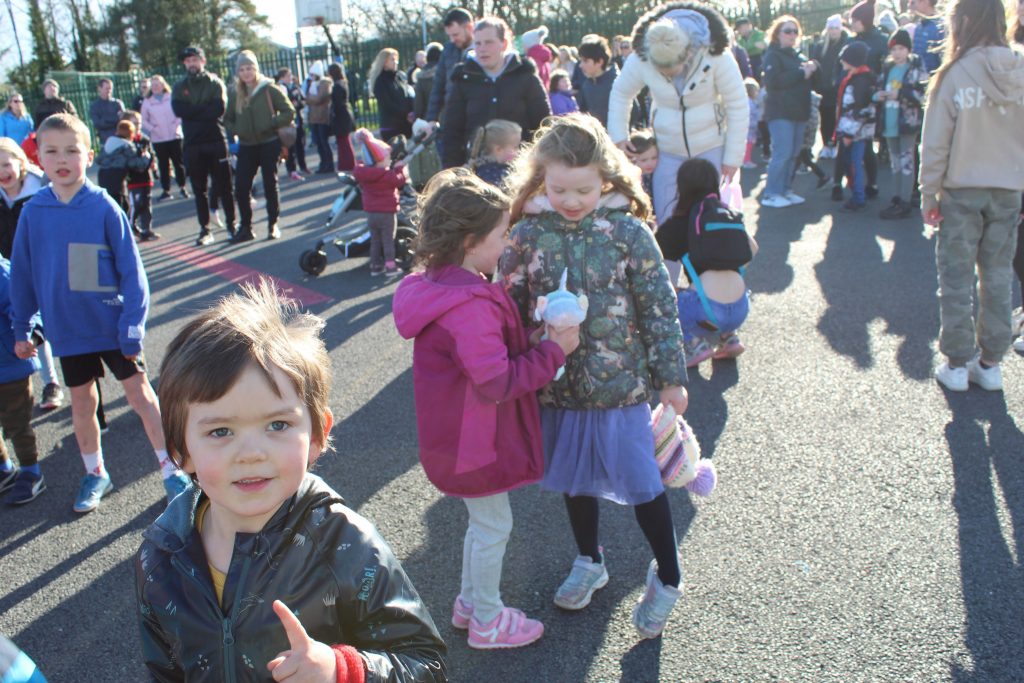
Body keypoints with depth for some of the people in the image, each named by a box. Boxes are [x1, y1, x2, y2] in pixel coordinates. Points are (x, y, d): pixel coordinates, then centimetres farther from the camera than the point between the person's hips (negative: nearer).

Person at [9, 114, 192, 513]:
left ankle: (170, 470, 19)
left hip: (113, 326, -3)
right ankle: (95, 475, 33)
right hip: (68, 331, 3)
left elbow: (131, 271, -10)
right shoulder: (33, 212, -5)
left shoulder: (104, 208, -13)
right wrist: (21, 329, 8)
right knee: (82, 405, 15)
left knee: (141, 395, 6)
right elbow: (22, 274, 5)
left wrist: (132, 326, -13)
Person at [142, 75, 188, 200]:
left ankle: (182, 187, 12)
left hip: (174, 136, -1)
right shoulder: (147, 102, 5)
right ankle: (166, 190, 7)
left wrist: (176, 126, -9)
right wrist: (152, 129, -7)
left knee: (178, 162, 2)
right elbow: (144, 120, 7)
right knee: (163, 164, 3)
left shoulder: (172, 98, 2)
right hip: (158, 139, 1)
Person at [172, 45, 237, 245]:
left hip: (216, 141, -2)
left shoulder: (215, 83, 3)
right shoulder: (179, 87, 10)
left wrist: (193, 112, -10)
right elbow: (179, 110, -7)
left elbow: (219, 108, -13)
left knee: (224, 186, 2)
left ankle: (231, 224, 15)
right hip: (192, 144, 2)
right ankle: (205, 230, 12)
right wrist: (205, 110, -11)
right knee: (199, 190, 6)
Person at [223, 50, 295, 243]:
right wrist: (236, 130, -6)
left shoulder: (269, 89, -5)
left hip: (269, 145, -3)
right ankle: (245, 227, 10)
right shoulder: (235, 94, 6)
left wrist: (271, 124, -16)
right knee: (241, 188, -2)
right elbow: (227, 119, 14)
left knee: (270, 185, 4)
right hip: (246, 147, 3)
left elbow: (289, 112, -6)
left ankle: (273, 225, 17)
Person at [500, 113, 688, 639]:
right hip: (558, 384, 3)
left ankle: (668, 578, 32)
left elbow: (659, 308, -6)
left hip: (621, 384, -3)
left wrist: (671, 377, -3)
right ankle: (589, 562, 46)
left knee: (640, 482, 8)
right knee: (575, 478, 20)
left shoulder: (628, 232, -12)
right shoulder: (527, 234, -6)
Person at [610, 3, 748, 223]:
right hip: (668, 151, 2)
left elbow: (738, 106, -13)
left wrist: (733, 158, -10)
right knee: (666, 220, 2)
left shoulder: (715, 55, -22)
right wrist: (619, 136, -2)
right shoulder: (641, 58, -17)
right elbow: (620, 93, 3)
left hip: (711, 149, -2)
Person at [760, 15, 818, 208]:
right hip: (780, 111, -8)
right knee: (782, 153, -12)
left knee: (793, 153, 8)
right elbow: (773, 81, -19)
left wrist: (813, 68, -3)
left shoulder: (799, 55, 19)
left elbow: (814, 80, 20)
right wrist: (801, 73, -16)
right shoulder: (773, 55, -4)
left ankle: (785, 189, 16)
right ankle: (770, 194, -6)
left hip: (799, 111, 8)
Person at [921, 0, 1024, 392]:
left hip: (962, 190, -3)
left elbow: (936, 143, -9)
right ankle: (991, 364, 20)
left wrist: (929, 194, 0)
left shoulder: (953, 75, -12)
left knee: (956, 278, 6)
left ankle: (957, 365, 11)